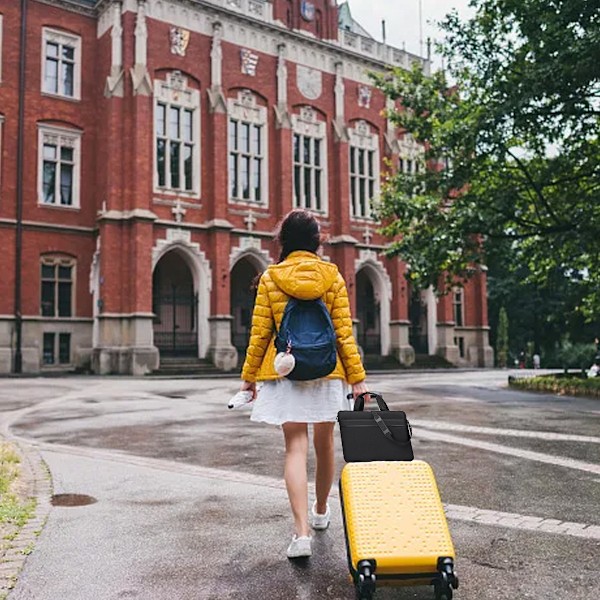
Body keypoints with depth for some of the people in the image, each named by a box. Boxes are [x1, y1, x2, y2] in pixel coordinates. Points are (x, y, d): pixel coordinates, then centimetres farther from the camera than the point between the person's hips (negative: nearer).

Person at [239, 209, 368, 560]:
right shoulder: (332, 275, 0)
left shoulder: (270, 278, -2)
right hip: (327, 372, 1)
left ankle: (302, 532, -10)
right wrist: (357, 376, 2)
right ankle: (321, 512, 37)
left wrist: (249, 375, 8)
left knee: (296, 447, 0)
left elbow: (260, 333, -2)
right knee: (324, 443, 17)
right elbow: (344, 331, -2)